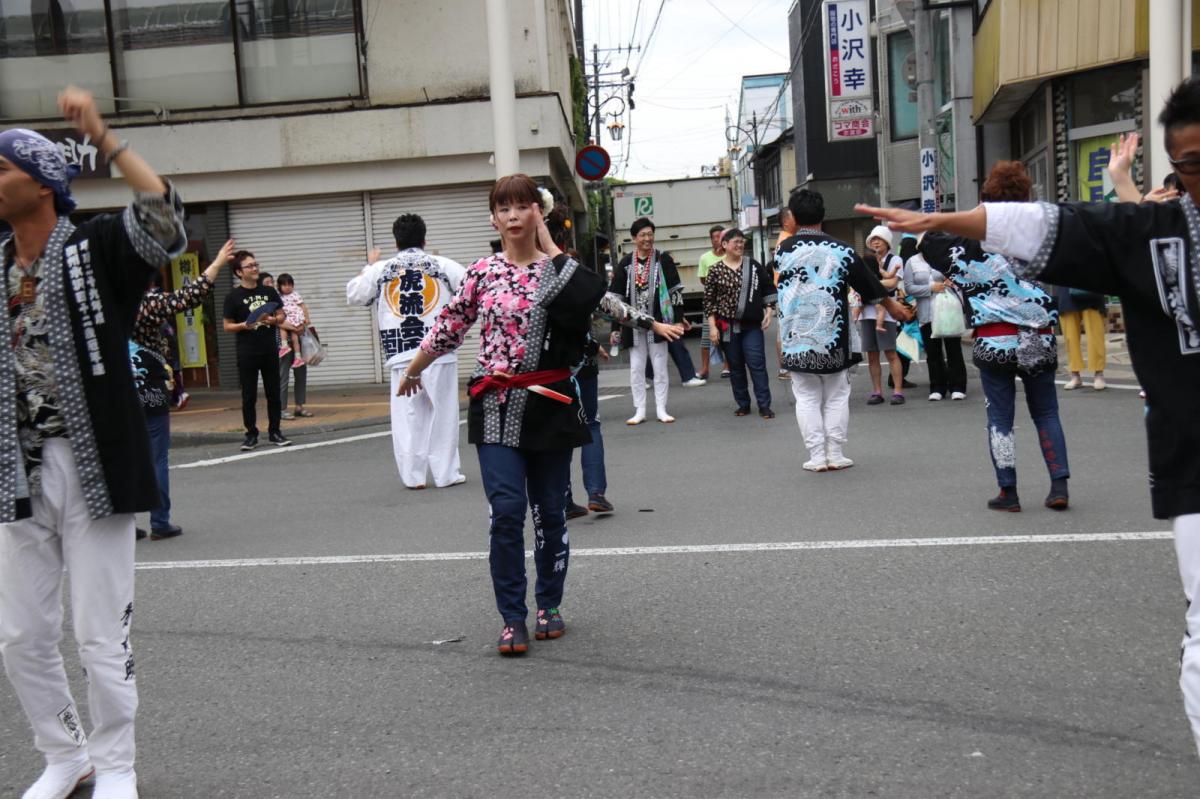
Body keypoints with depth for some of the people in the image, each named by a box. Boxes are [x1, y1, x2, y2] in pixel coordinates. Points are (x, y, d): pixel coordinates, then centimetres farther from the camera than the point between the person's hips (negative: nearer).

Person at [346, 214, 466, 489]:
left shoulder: (380, 270, 5)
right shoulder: (443, 265, 1)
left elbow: (353, 295, 18)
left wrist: (369, 266, 30)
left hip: (401, 353, 1)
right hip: (439, 350, -1)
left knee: (407, 415, 6)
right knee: (443, 412, 5)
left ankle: (413, 475, 8)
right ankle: (446, 473, 8)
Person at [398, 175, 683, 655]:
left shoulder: (561, 268, 0)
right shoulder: (483, 273, 4)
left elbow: (606, 301, 4)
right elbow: (449, 327, 13)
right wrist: (411, 372, 20)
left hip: (549, 403, 0)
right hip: (496, 405, 0)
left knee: (550, 510, 9)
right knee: (506, 512, -9)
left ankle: (549, 606, 27)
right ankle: (512, 619, 4)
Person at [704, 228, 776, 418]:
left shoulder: (754, 265, 2)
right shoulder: (716, 270, -1)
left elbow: (769, 288, 10)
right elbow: (709, 300, 0)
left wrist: (769, 311, 0)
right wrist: (712, 326, -6)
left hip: (752, 324, 0)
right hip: (727, 325, 0)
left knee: (757, 363, -5)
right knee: (735, 366, 7)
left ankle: (764, 405, -1)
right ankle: (743, 404, 18)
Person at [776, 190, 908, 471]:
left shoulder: (783, 249, -5)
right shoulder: (841, 250, -3)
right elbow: (870, 284, 6)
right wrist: (893, 305, 22)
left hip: (796, 340, 0)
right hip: (833, 340, 1)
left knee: (807, 398, 7)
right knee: (836, 397, 12)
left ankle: (817, 456, 5)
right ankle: (835, 455, 12)